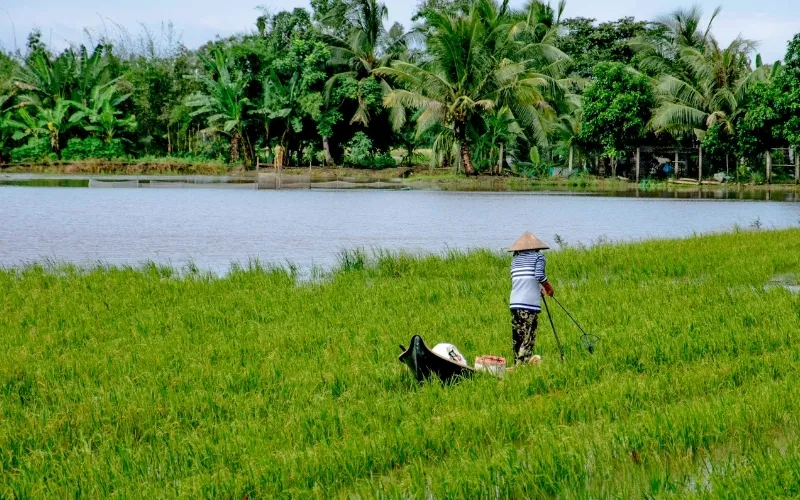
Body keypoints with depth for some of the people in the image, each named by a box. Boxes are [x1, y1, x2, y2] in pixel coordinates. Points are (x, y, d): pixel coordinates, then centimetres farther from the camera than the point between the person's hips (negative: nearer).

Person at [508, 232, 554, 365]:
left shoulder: (515, 259, 18)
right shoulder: (538, 256, 2)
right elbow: (539, 275, -12)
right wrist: (549, 288, 6)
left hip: (514, 302, 5)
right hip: (530, 303, -5)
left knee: (517, 337, 8)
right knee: (528, 337, -6)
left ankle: (517, 363, 10)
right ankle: (524, 363, -13)